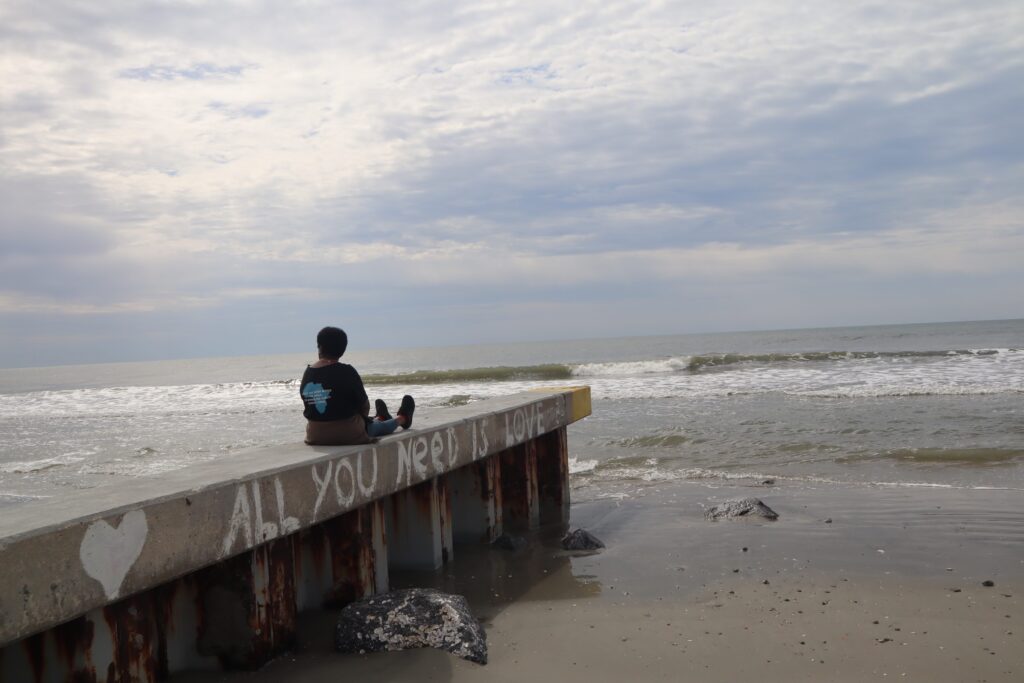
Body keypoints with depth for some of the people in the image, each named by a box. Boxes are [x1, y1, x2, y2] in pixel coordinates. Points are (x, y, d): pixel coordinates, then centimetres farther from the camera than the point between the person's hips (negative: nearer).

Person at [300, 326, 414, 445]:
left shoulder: (307, 373, -4)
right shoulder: (346, 372, -17)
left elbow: (310, 407, 8)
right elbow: (364, 406, -9)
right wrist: (361, 419, 15)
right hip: (348, 434, -5)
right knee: (379, 427, 28)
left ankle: (381, 418, 66)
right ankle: (402, 418, 57)